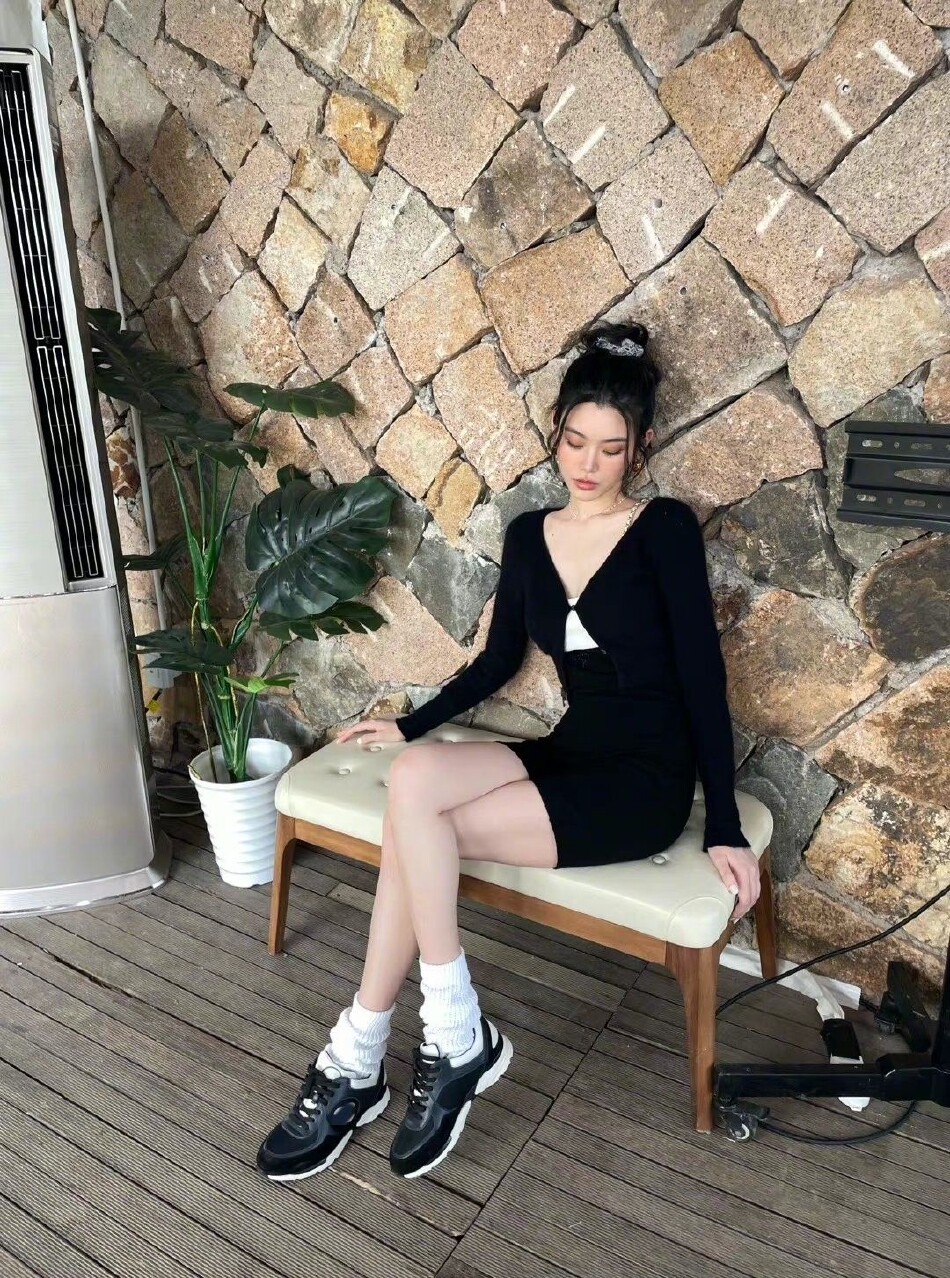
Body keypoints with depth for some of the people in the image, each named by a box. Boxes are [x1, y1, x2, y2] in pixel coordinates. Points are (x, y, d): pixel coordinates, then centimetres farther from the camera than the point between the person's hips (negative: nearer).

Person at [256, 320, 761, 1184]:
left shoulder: (666, 529, -7)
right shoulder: (529, 535, 8)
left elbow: (703, 678, -9)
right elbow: (498, 661, 17)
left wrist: (725, 829, -12)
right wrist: (411, 724, 12)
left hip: (647, 779, -5)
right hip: (569, 752, 5)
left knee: (415, 818, -22)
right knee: (416, 773, -23)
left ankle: (459, 1038, -5)